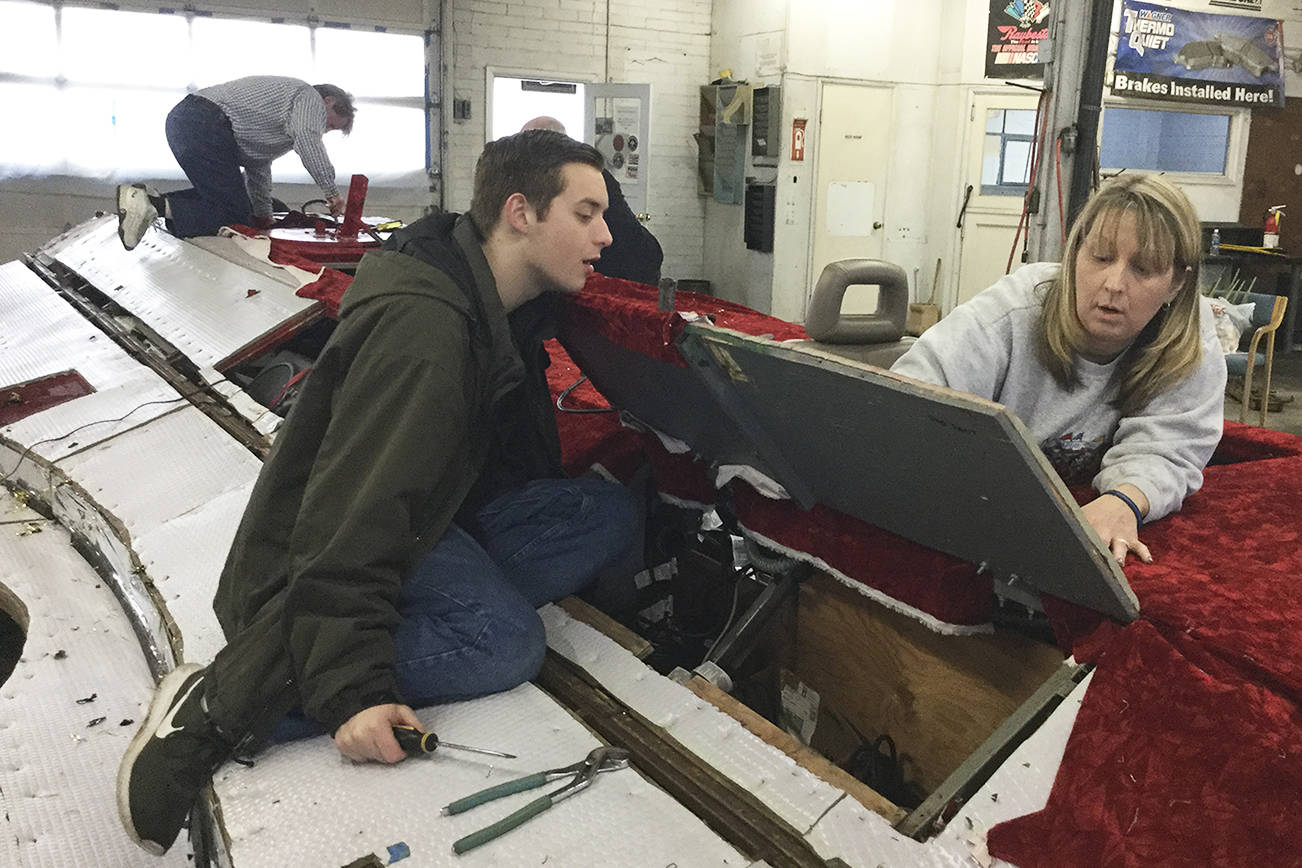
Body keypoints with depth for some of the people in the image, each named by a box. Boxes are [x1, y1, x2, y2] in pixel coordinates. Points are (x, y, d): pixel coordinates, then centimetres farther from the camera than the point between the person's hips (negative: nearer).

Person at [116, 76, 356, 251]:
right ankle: (159, 206, -22)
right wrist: (331, 191, -11)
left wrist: (263, 216, 33)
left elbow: (258, 164, 35)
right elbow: (306, 137, -17)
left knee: (222, 196, 20)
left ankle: (146, 199, 6)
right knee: (235, 216, -9)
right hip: (206, 124, -10)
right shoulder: (311, 97, 6)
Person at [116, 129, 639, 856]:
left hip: (426, 515, 9)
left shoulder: (509, 303, 0)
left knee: (610, 512, -5)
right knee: (507, 643, -32)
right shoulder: (423, 326, -29)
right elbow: (356, 512, -32)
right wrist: (351, 692, -34)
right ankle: (220, 702, -23)